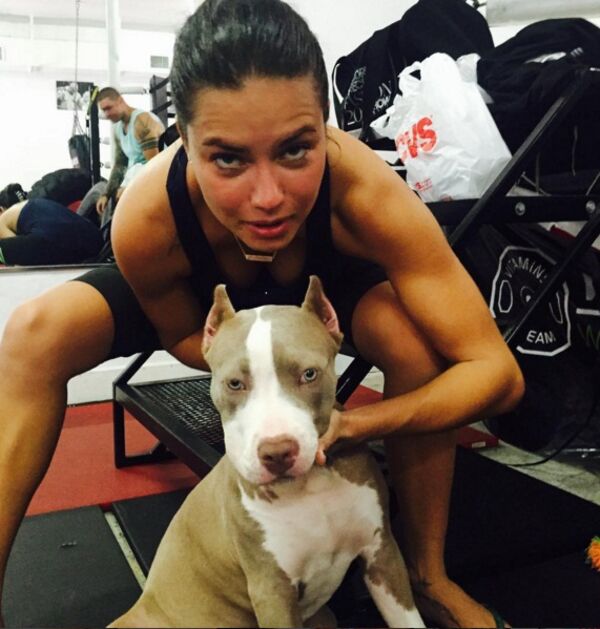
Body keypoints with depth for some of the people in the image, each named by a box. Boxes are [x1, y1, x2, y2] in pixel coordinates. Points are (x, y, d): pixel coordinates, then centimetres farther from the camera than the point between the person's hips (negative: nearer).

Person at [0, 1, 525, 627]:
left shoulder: (366, 195, -41)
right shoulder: (145, 217, -37)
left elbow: (498, 373, -37)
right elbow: (182, 335, -15)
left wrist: (351, 424, -50)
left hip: (329, 286, 0)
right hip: (201, 295, 1)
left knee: (411, 333, -33)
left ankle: (426, 572, -10)